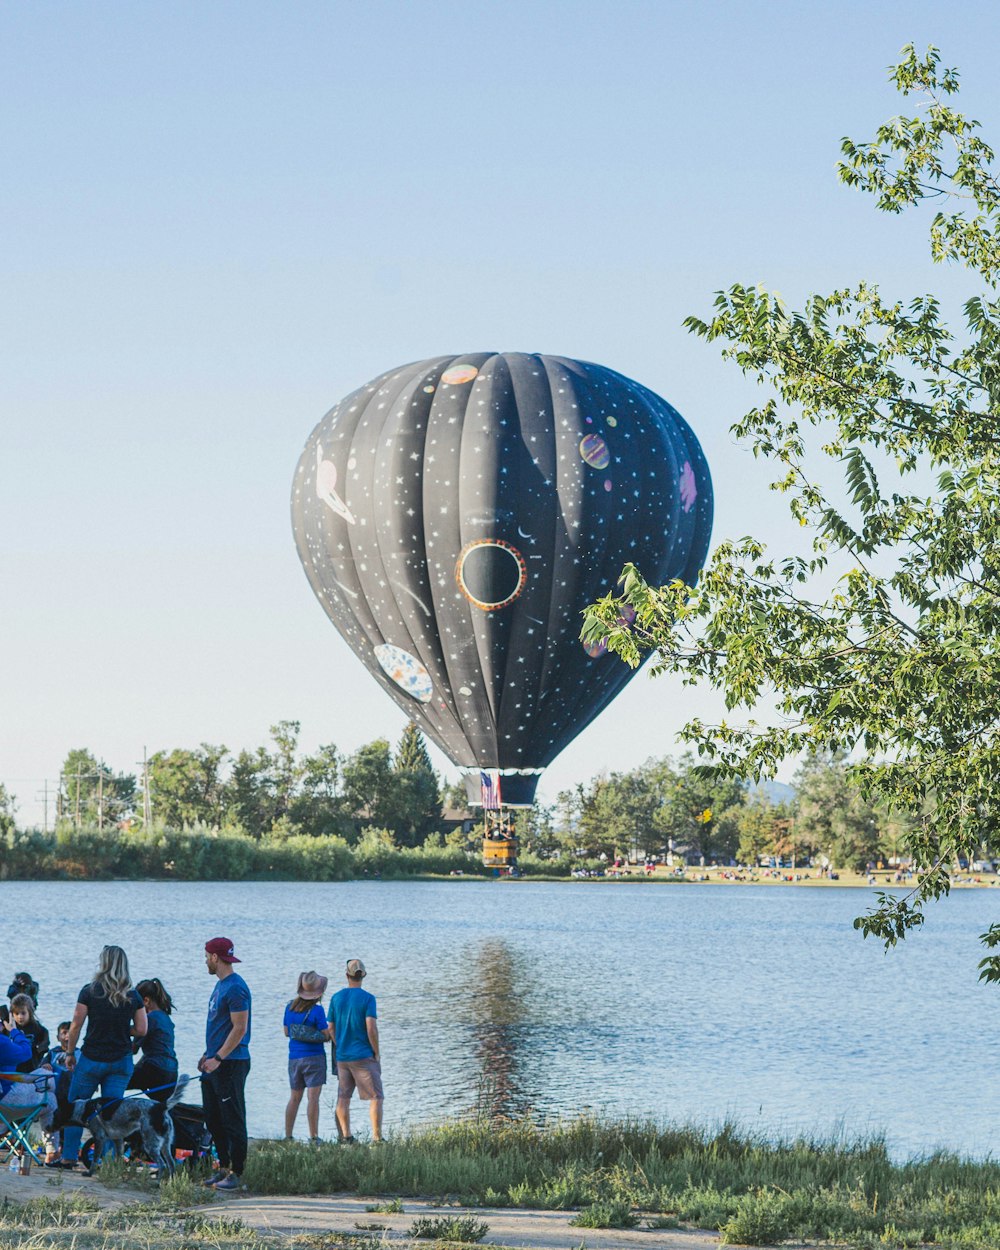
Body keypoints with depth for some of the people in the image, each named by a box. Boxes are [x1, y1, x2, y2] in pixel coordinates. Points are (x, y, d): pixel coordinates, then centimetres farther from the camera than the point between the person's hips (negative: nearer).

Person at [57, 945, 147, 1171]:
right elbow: (141, 1030, 1)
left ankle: (69, 1157, 10)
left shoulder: (90, 991, -6)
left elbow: (75, 1025, -7)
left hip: (92, 1059, -2)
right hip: (121, 1061, 2)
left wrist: (69, 1053, 3)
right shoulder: (133, 997, 0)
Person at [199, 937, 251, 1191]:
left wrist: (218, 1058, -22)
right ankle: (224, 1168, 20)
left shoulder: (235, 988, -16)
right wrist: (208, 1054, 18)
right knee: (214, 1120, 13)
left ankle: (237, 1174, -1)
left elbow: (240, 1029, -20)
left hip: (230, 1064, -10)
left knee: (233, 1120, -5)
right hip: (215, 1062, 10)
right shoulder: (220, 984, 15)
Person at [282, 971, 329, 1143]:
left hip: (294, 1058, 5)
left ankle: (288, 1136, 15)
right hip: (314, 1058, -5)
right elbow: (326, 1036, -11)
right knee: (313, 1098, -6)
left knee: (295, 1098, 14)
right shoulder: (317, 1011, -13)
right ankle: (313, 1138, -10)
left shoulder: (290, 1007, 3)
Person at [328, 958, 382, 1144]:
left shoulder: (336, 998, 5)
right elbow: (371, 1028, -15)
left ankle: (345, 1136, 6)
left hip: (342, 1057, 5)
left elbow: (331, 1028, 9)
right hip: (363, 1056, -5)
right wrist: (376, 1053, -5)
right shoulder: (367, 998, -9)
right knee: (376, 1097, -1)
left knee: (343, 1097, 11)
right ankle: (377, 1137, -9)